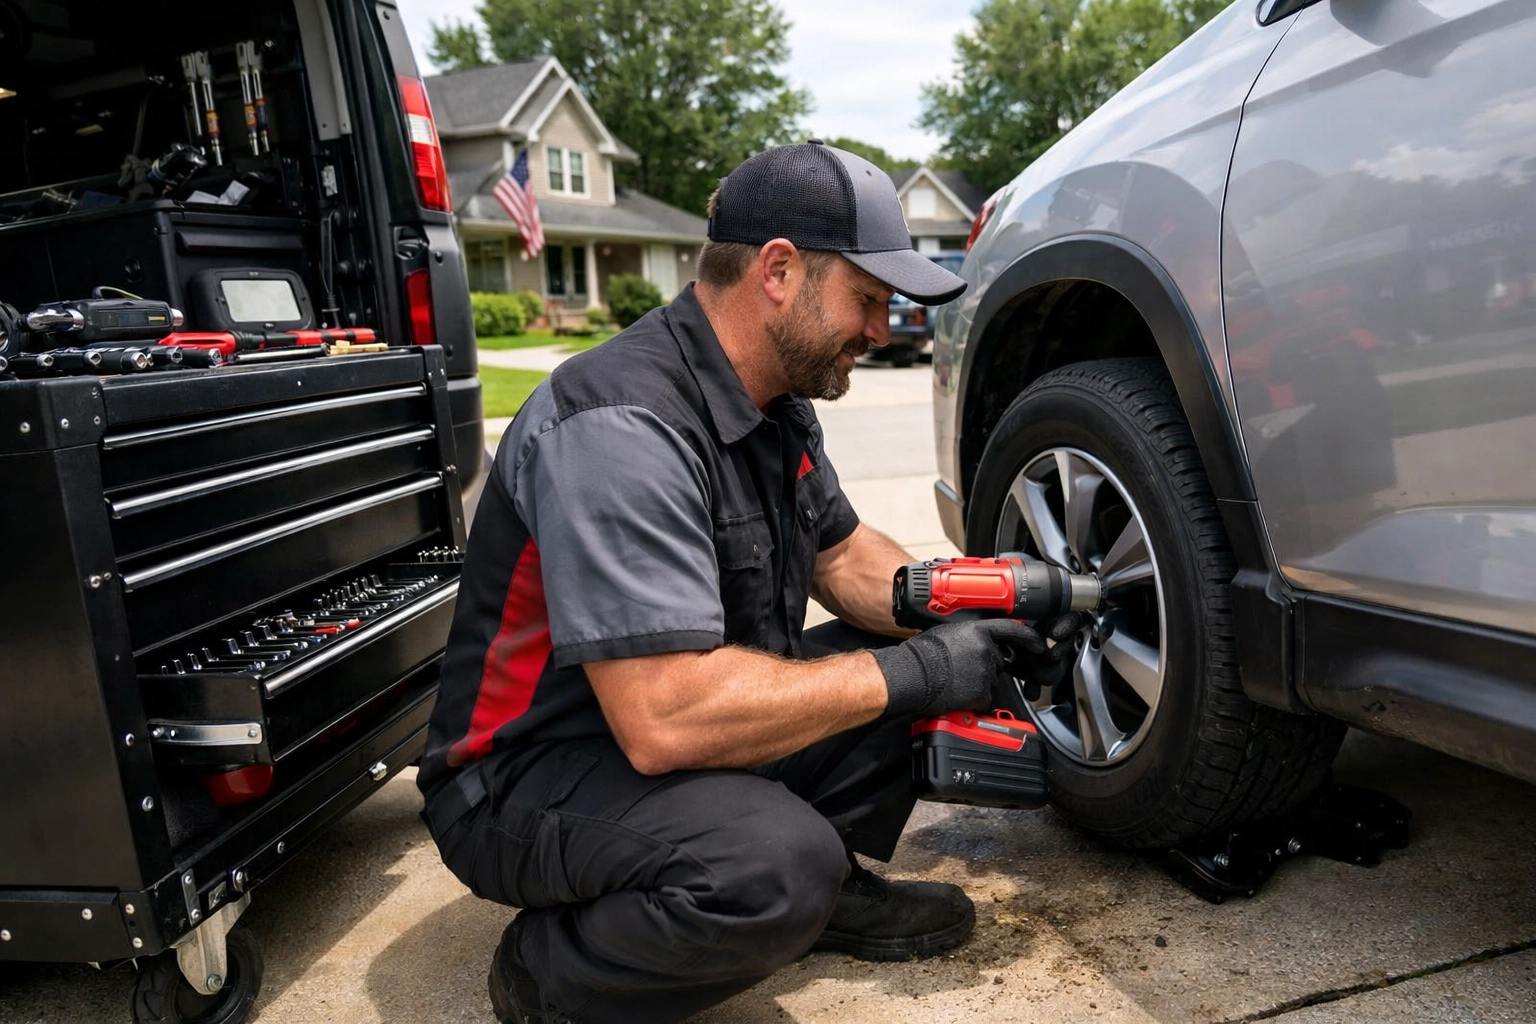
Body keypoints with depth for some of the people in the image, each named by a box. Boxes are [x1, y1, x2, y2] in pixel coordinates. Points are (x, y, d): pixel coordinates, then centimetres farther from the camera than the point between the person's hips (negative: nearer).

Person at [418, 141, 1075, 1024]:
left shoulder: (777, 402, 1)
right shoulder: (623, 426, -29)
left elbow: (842, 554, 13)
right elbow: (667, 718, -35)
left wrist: (959, 615, -7)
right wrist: (907, 674, -25)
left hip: (686, 717, 9)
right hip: (532, 772, -8)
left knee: (911, 656, 0)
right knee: (778, 868, -33)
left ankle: (833, 883, 13)